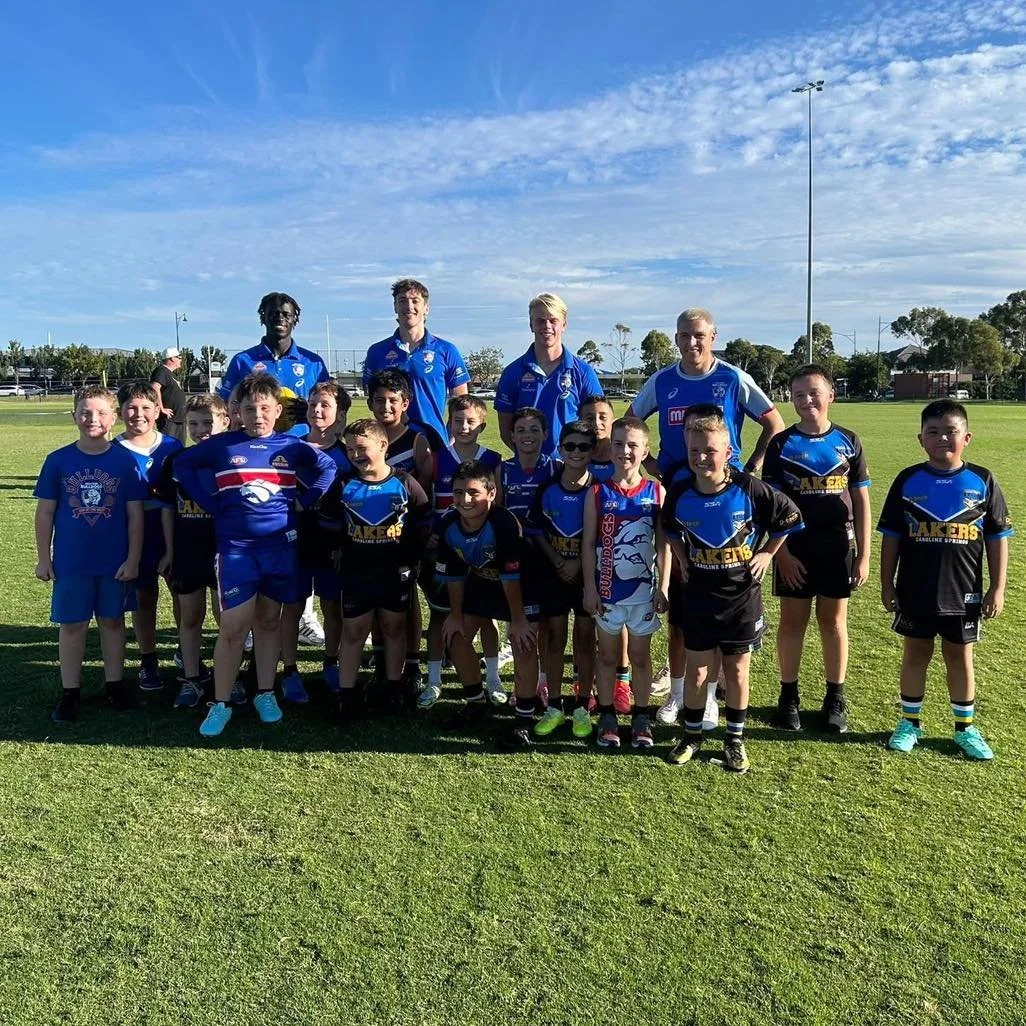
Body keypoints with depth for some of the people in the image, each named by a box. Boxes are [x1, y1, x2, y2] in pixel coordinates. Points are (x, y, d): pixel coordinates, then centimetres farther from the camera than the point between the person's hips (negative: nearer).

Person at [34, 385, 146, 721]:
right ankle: (70, 691, 19)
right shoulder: (58, 460, -3)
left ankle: (115, 683, 25)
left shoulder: (126, 461, -5)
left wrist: (133, 559, -5)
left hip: (115, 561, 0)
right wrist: (43, 558, 0)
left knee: (112, 621, 12)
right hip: (70, 561, 0)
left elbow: (135, 514, -2)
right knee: (72, 625, 8)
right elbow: (45, 512, 2)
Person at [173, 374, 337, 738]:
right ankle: (220, 703, 8)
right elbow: (183, 466, 9)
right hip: (236, 546, -2)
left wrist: (303, 504, 4)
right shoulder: (222, 445, 0)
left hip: (281, 544, 2)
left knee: (269, 620, 12)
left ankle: (265, 693, 24)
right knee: (233, 627, -5)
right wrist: (212, 504, 0)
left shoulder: (291, 446, 4)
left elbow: (327, 467, 14)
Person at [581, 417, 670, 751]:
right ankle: (607, 717, 24)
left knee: (640, 655, 12)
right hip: (607, 590, 0)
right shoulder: (598, 493, -5)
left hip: (643, 590, 0)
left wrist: (663, 587, -4)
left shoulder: (656, 492, -3)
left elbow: (664, 544, -1)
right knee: (607, 655, 12)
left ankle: (641, 718, 25)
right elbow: (588, 543, -3)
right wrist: (590, 588, -7)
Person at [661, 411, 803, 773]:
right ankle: (692, 736, 26)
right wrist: (683, 561, 6)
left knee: (737, 671, 9)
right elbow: (671, 531, 15)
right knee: (696, 671, 8)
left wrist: (766, 553, -2)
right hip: (699, 597, 2)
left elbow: (789, 518, -1)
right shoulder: (680, 494, -7)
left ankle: (735, 740, 25)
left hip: (742, 596, -1)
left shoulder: (750, 489, -15)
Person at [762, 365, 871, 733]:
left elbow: (862, 501, 4)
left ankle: (835, 698, 22)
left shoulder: (847, 442, 2)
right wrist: (781, 553, -9)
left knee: (833, 621, 10)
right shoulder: (781, 444, -2)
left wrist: (863, 555, 1)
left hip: (837, 547, 1)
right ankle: (788, 695, 20)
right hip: (794, 548, -1)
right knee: (792, 620, 7)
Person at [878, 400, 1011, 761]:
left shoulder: (982, 481, -4)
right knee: (915, 655, 12)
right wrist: (887, 584, 1)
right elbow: (891, 537, 2)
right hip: (914, 592, 0)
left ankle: (966, 728, 28)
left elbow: (997, 538, 1)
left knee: (960, 657, 13)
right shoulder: (908, 481, -3)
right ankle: (910, 722, 26)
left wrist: (997, 588, -1)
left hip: (963, 593, 0)